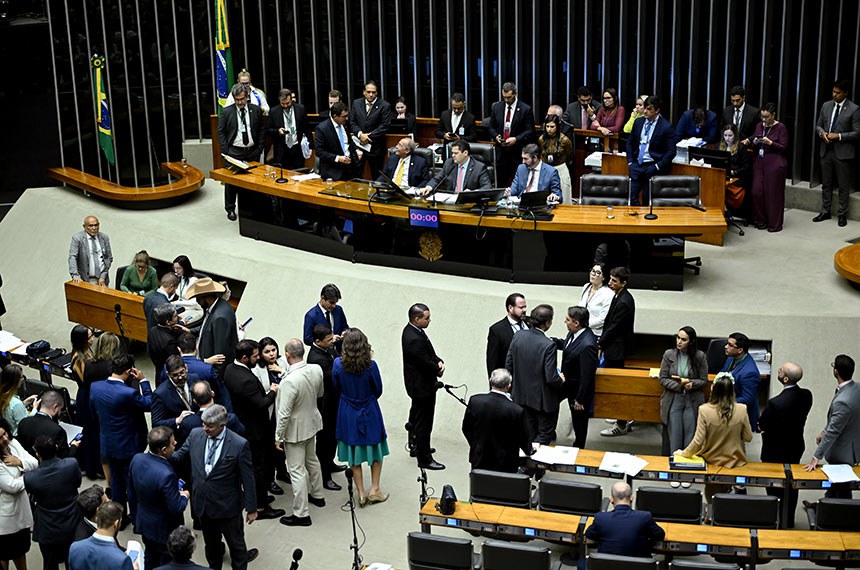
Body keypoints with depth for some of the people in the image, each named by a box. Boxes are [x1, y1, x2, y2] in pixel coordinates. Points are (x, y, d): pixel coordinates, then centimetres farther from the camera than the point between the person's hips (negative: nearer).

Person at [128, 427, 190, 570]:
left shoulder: (137, 459, -14)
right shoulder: (166, 474, -36)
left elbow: (132, 495, 0)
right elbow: (176, 509, -25)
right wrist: (184, 496, -6)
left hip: (144, 524, 7)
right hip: (164, 530, -7)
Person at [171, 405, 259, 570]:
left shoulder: (239, 444, -21)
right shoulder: (196, 435, -8)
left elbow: (248, 479, -14)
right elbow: (180, 454, 7)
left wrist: (251, 508, -9)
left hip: (227, 506, -4)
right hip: (202, 504, 4)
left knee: (236, 543, 16)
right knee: (211, 543, 24)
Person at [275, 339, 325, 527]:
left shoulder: (290, 381, -32)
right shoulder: (316, 370, -11)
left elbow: (284, 414, -26)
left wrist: (278, 437, -14)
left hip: (295, 430, -8)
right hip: (312, 422, 8)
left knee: (297, 471, 3)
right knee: (312, 460, 28)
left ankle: (301, 514, 11)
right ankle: (317, 495, 47)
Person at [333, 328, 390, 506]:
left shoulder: (338, 364, -17)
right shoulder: (370, 365, -21)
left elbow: (336, 387, 0)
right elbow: (378, 390, -7)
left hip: (348, 414, 1)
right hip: (370, 412, -1)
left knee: (354, 454, 15)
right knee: (376, 451, 18)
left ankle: (361, 493, 19)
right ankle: (374, 490, 20)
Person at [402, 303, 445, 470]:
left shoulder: (412, 330, 1)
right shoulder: (414, 339, -31)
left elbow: (429, 353, 9)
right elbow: (426, 363, -25)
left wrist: (439, 362, -9)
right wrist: (438, 370, -6)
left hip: (416, 384, 11)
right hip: (422, 385, -11)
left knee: (416, 417, 27)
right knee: (424, 423, 1)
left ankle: (415, 446, 45)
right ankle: (424, 459, 11)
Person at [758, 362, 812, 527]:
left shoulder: (775, 403, -33)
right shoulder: (806, 396, -12)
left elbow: (761, 426, -18)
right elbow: (801, 418, 2)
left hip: (776, 453, -7)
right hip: (796, 448, 7)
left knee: (775, 491, 12)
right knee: (791, 487, 23)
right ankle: (789, 522, 39)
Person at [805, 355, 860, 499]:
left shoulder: (842, 401, -36)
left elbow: (833, 432, -28)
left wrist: (817, 457, -20)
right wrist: (824, 431, 15)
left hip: (843, 453, -9)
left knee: (842, 489, 13)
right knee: (834, 482, 27)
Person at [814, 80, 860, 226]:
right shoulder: (826, 106, 7)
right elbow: (818, 125, 16)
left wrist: (839, 136, -18)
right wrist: (822, 133, -6)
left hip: (843, 153, -5)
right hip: (826, 151, 5)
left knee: (843, 186, 3)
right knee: (826, 184, 13)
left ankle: (843, 215, 12)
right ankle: (825, 212, 24)